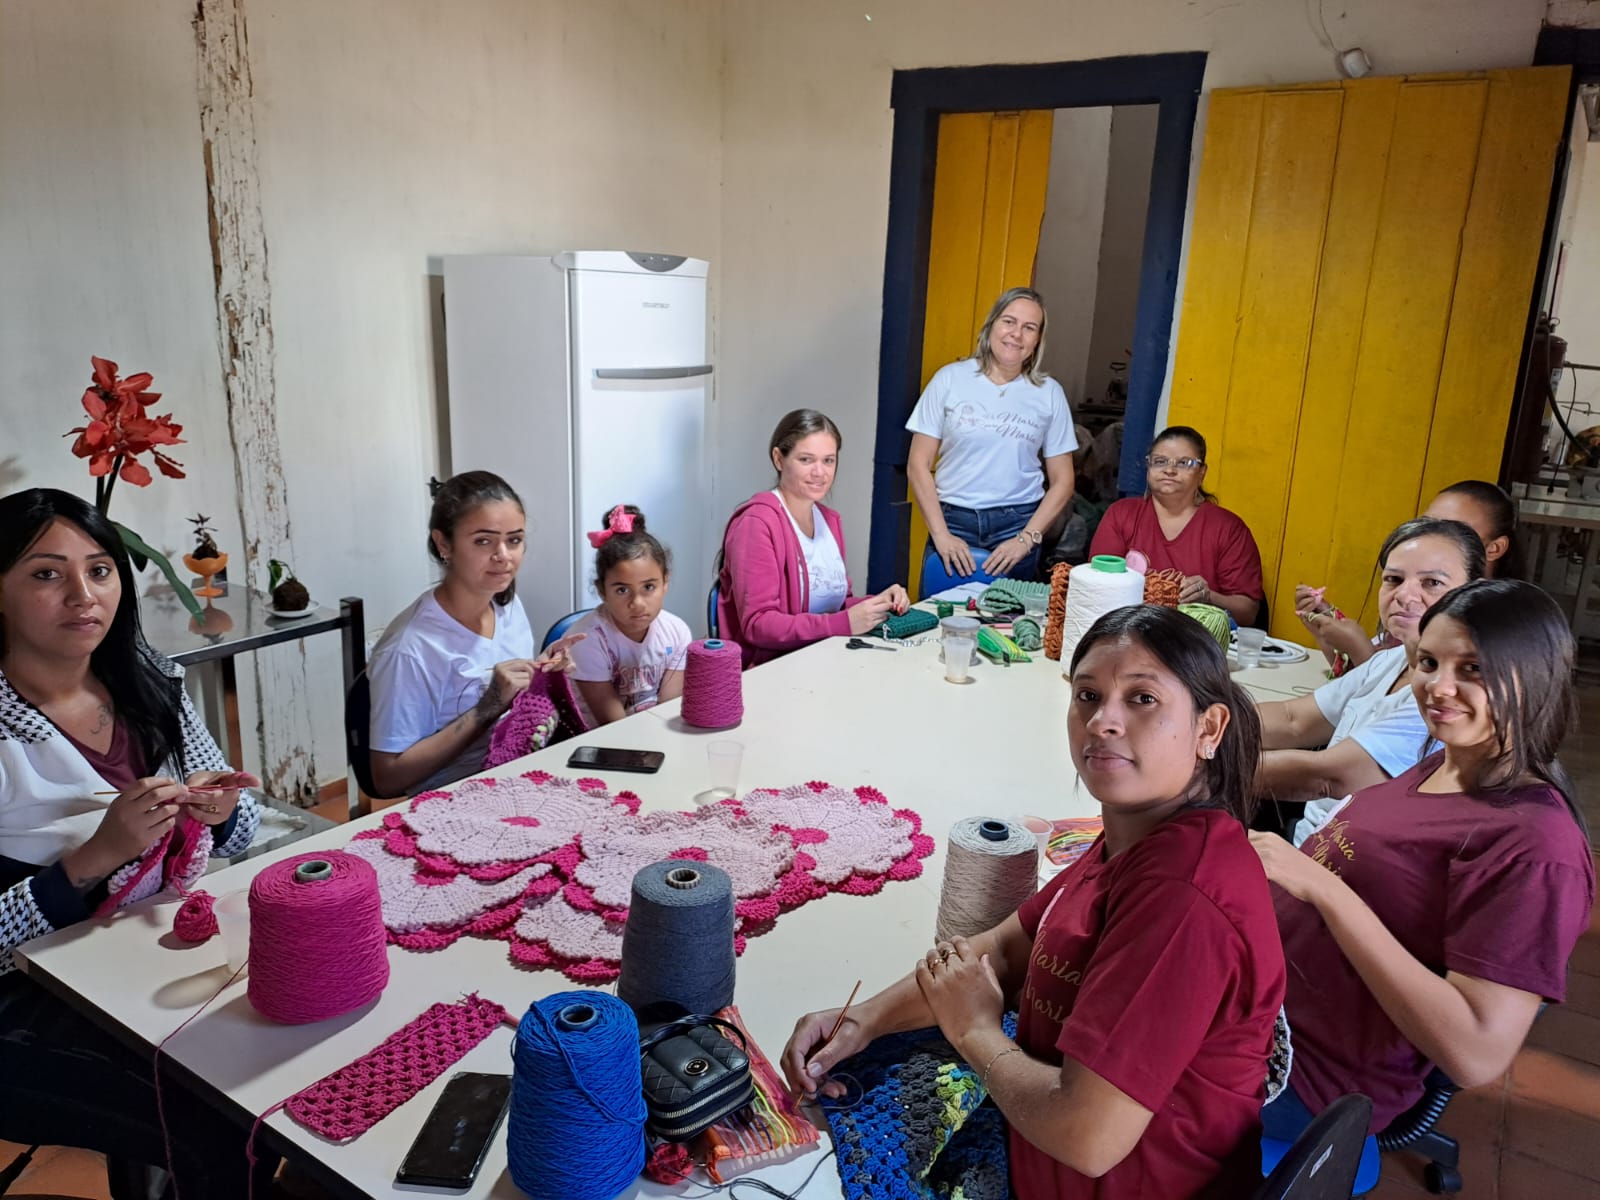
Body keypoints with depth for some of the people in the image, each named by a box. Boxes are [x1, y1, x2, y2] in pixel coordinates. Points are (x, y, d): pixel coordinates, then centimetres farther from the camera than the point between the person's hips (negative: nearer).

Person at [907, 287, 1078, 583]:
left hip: (1017, 522, 1)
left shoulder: (1049, 394, 5)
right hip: (953, 520, -1)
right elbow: (918, 465, 0)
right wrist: (940, 534, -8)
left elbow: (1062, 481, 7)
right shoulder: (950, 379, 1)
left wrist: (1027, 539, -6)